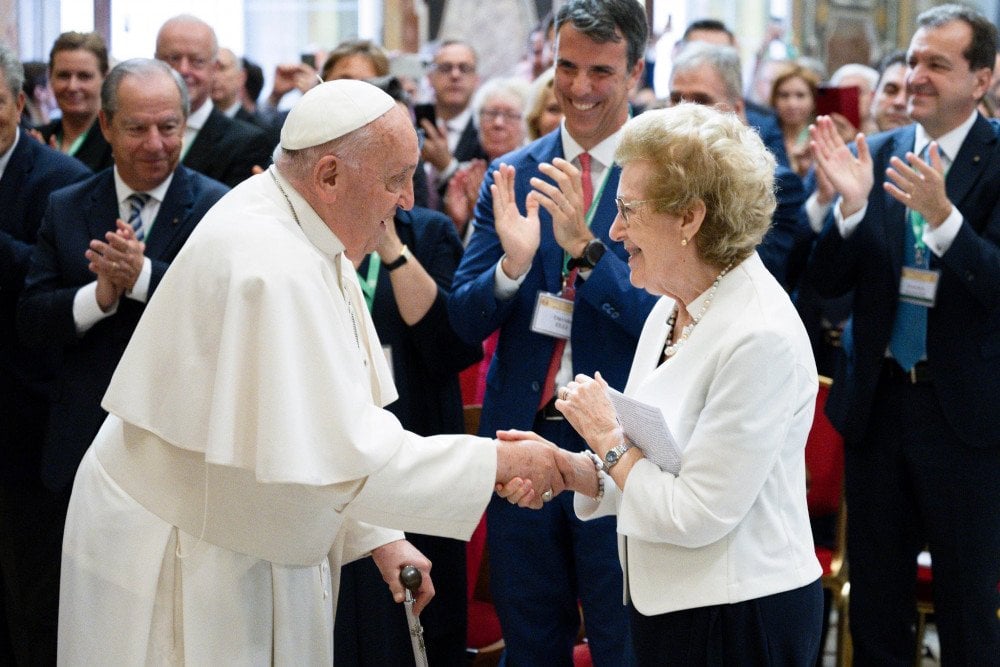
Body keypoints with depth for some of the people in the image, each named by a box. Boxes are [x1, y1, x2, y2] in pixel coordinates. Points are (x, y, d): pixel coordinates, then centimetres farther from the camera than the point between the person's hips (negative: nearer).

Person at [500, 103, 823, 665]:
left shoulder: (761, 338, -22)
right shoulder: (671, 311, 7)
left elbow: (696, 514, -22)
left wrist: (606, 439, -10)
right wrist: (565, 466, -4)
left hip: (742, 618, -8)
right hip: (669, 603, 8)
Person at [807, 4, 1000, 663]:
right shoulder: (877, 154, 2)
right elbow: (828, 282, -1)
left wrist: (942, 215, -35)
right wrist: (851, 203, -18)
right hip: (876, 399, 4)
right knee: (875, 597, 16)